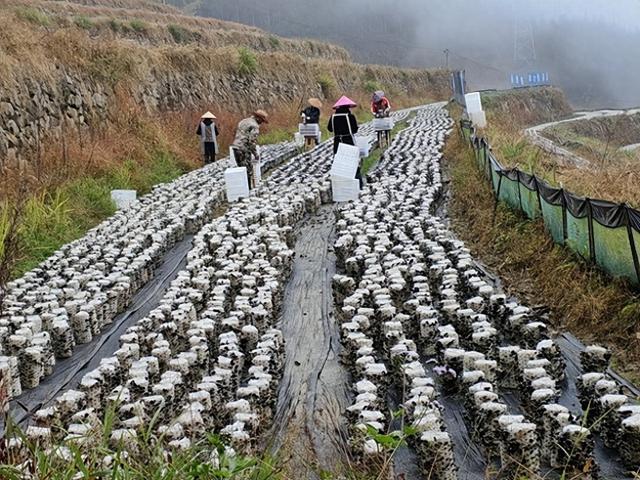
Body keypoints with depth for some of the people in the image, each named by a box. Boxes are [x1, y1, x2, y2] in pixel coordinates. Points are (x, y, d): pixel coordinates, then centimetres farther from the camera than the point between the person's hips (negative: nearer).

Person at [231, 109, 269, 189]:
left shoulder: (243, 121, 19)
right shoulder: (255, 126, -10)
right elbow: (252, 141, -18)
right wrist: (256, 154, -9)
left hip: (235, 147, 9)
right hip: (244, 150, -9)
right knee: (248, 171, -3)